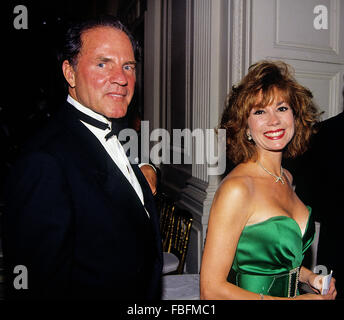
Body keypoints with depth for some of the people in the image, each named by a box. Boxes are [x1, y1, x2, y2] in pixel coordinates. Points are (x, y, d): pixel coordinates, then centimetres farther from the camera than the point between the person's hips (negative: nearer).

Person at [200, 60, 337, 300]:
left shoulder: (287, 178, -2)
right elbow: (212, 289, -24)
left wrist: (309, 276, -4)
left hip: (295, 294, 7)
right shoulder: (237, 188, -25)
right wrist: (294, 300, -21)